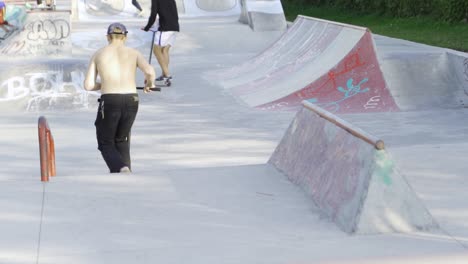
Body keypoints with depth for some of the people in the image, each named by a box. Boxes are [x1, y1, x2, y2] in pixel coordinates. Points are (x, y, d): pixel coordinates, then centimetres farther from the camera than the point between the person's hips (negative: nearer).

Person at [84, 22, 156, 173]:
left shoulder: (98, 55, 9)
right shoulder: (133, 53, 9)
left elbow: (88, 85, 4)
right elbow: (150, 72, -9)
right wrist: (149, 84, 12)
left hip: (109, 101, -2)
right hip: (131, 101, 2)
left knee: (105, 143, 12)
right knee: (122, 140, 25)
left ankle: (122, 168, -15)